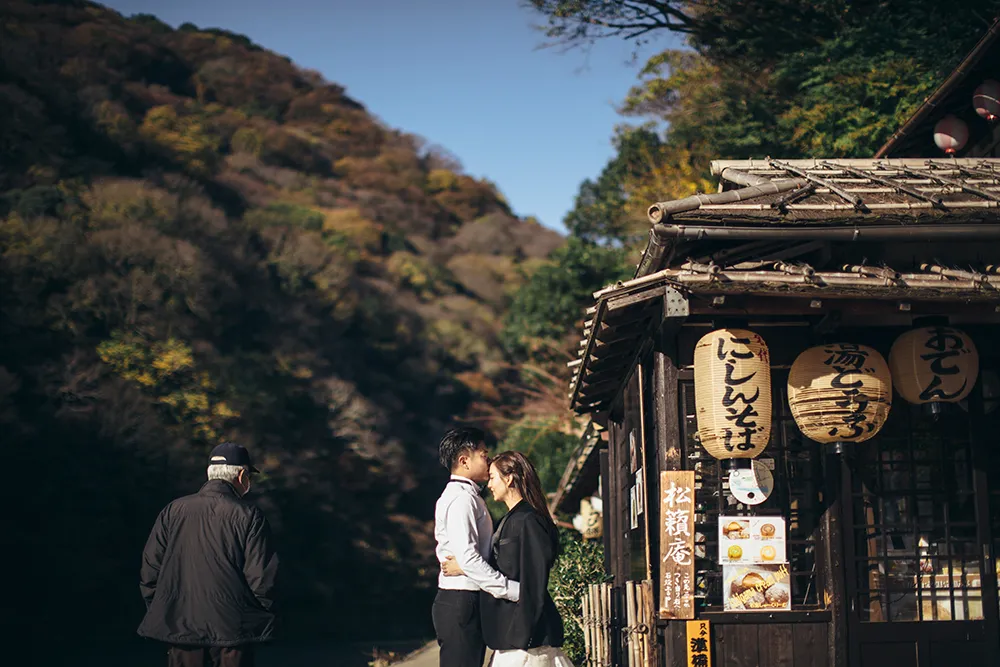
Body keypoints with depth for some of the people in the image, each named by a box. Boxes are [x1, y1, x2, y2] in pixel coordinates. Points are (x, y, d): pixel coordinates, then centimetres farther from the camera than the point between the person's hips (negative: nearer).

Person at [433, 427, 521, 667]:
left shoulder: (467, 496, 19)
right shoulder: (461, 498, -14)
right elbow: (468, 559, -23)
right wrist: (515, 590, -23)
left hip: (467, 602, 10)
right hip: (460, 603, -10)